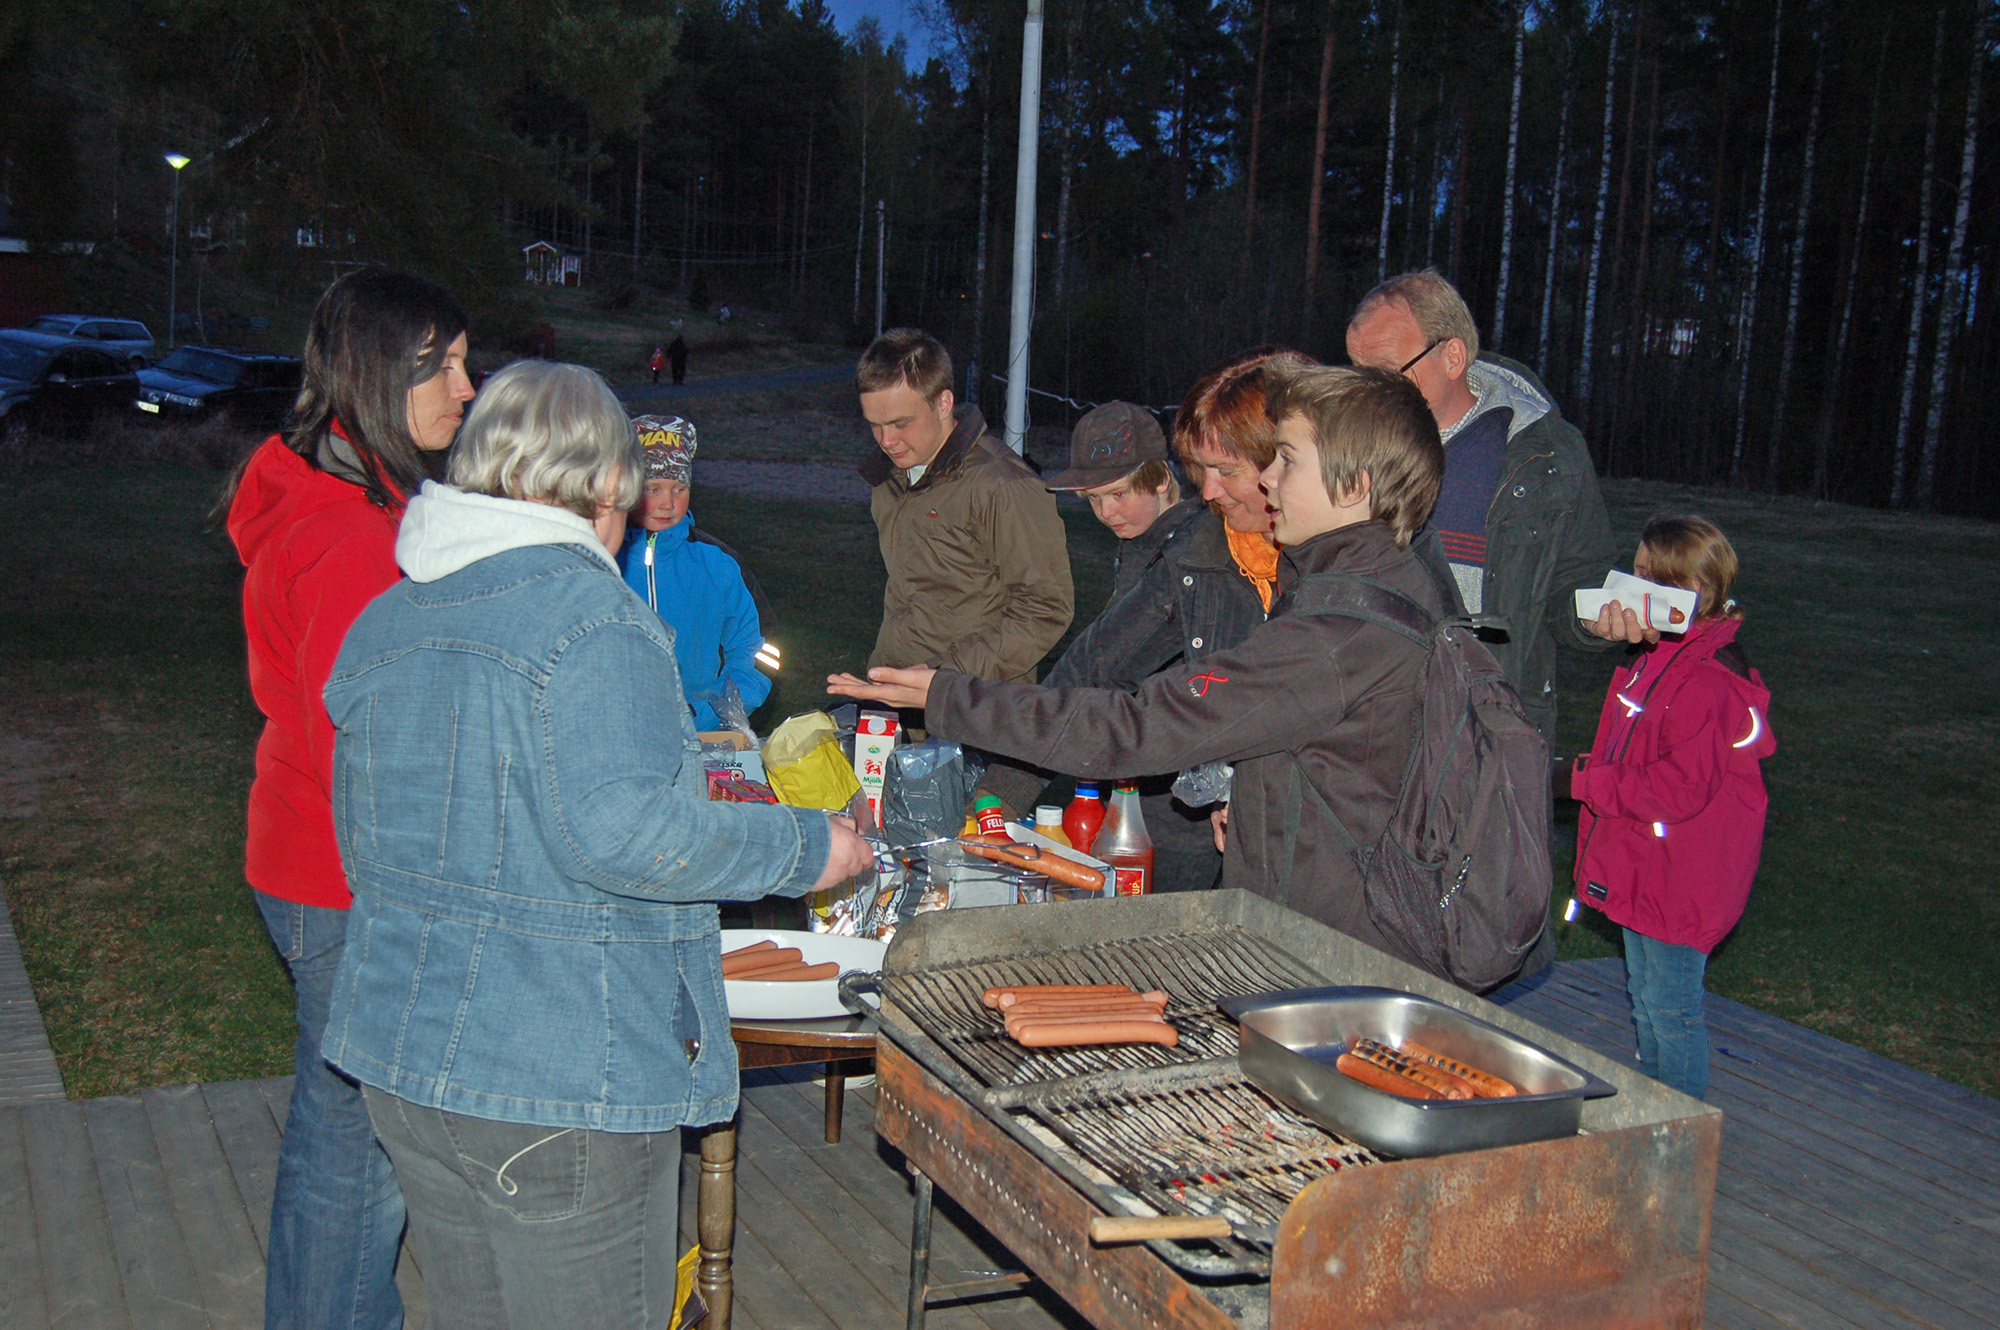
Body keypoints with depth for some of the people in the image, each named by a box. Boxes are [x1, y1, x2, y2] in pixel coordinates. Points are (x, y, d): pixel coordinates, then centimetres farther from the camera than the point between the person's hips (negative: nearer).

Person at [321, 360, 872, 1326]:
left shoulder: (384, 621, 10)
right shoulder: (594, 621, -17)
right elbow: (620, 829, -27)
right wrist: (804, 849, -16)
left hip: (400, 1063, 8)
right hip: (561, 1086, -8)